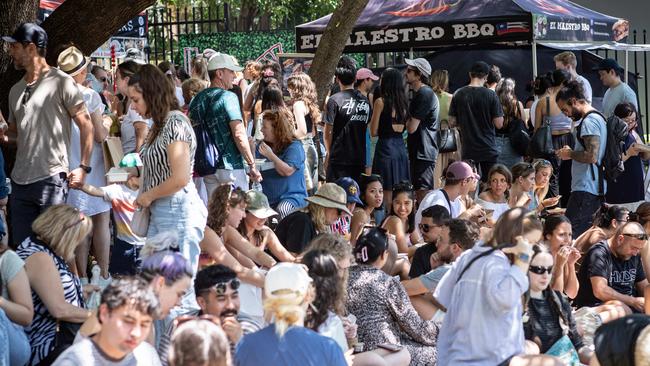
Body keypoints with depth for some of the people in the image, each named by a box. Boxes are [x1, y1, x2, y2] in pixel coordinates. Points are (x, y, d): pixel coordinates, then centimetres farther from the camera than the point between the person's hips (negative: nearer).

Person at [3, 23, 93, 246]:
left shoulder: (60, 82, -4)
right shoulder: (16, 90, 16)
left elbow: (86, 125, -4)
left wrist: (83, 167, -9)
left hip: (51, 179, -7)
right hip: (20, 181, 7)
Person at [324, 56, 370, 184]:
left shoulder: (334, 100, -10)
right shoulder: (365, 100, 5)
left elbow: (327, 133, -8)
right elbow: (367, 128, 11)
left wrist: (329, 153, 7)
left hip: (339, 159, -5)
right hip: (360, 158, 5)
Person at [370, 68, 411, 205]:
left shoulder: (381, 101, -8)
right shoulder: (404, 101, 7)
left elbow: (373, 132, -6)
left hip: (385, 148, -6)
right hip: (401, 147, 6)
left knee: (387, 192, -4)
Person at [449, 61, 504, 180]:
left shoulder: (459, 94, -4)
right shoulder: (491, 95, -9)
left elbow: (452, 121, 0)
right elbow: (499, 124, -9)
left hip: (468, 150, 2)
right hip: (488, 149, -2)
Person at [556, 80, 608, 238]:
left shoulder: (589, 121, -12)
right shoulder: (598, 118, 20)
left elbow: (591, 156, -23)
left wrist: (570, 154, -7)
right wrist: (571, 153, 16)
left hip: (585, 190, -10)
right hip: (597, 189, 10)